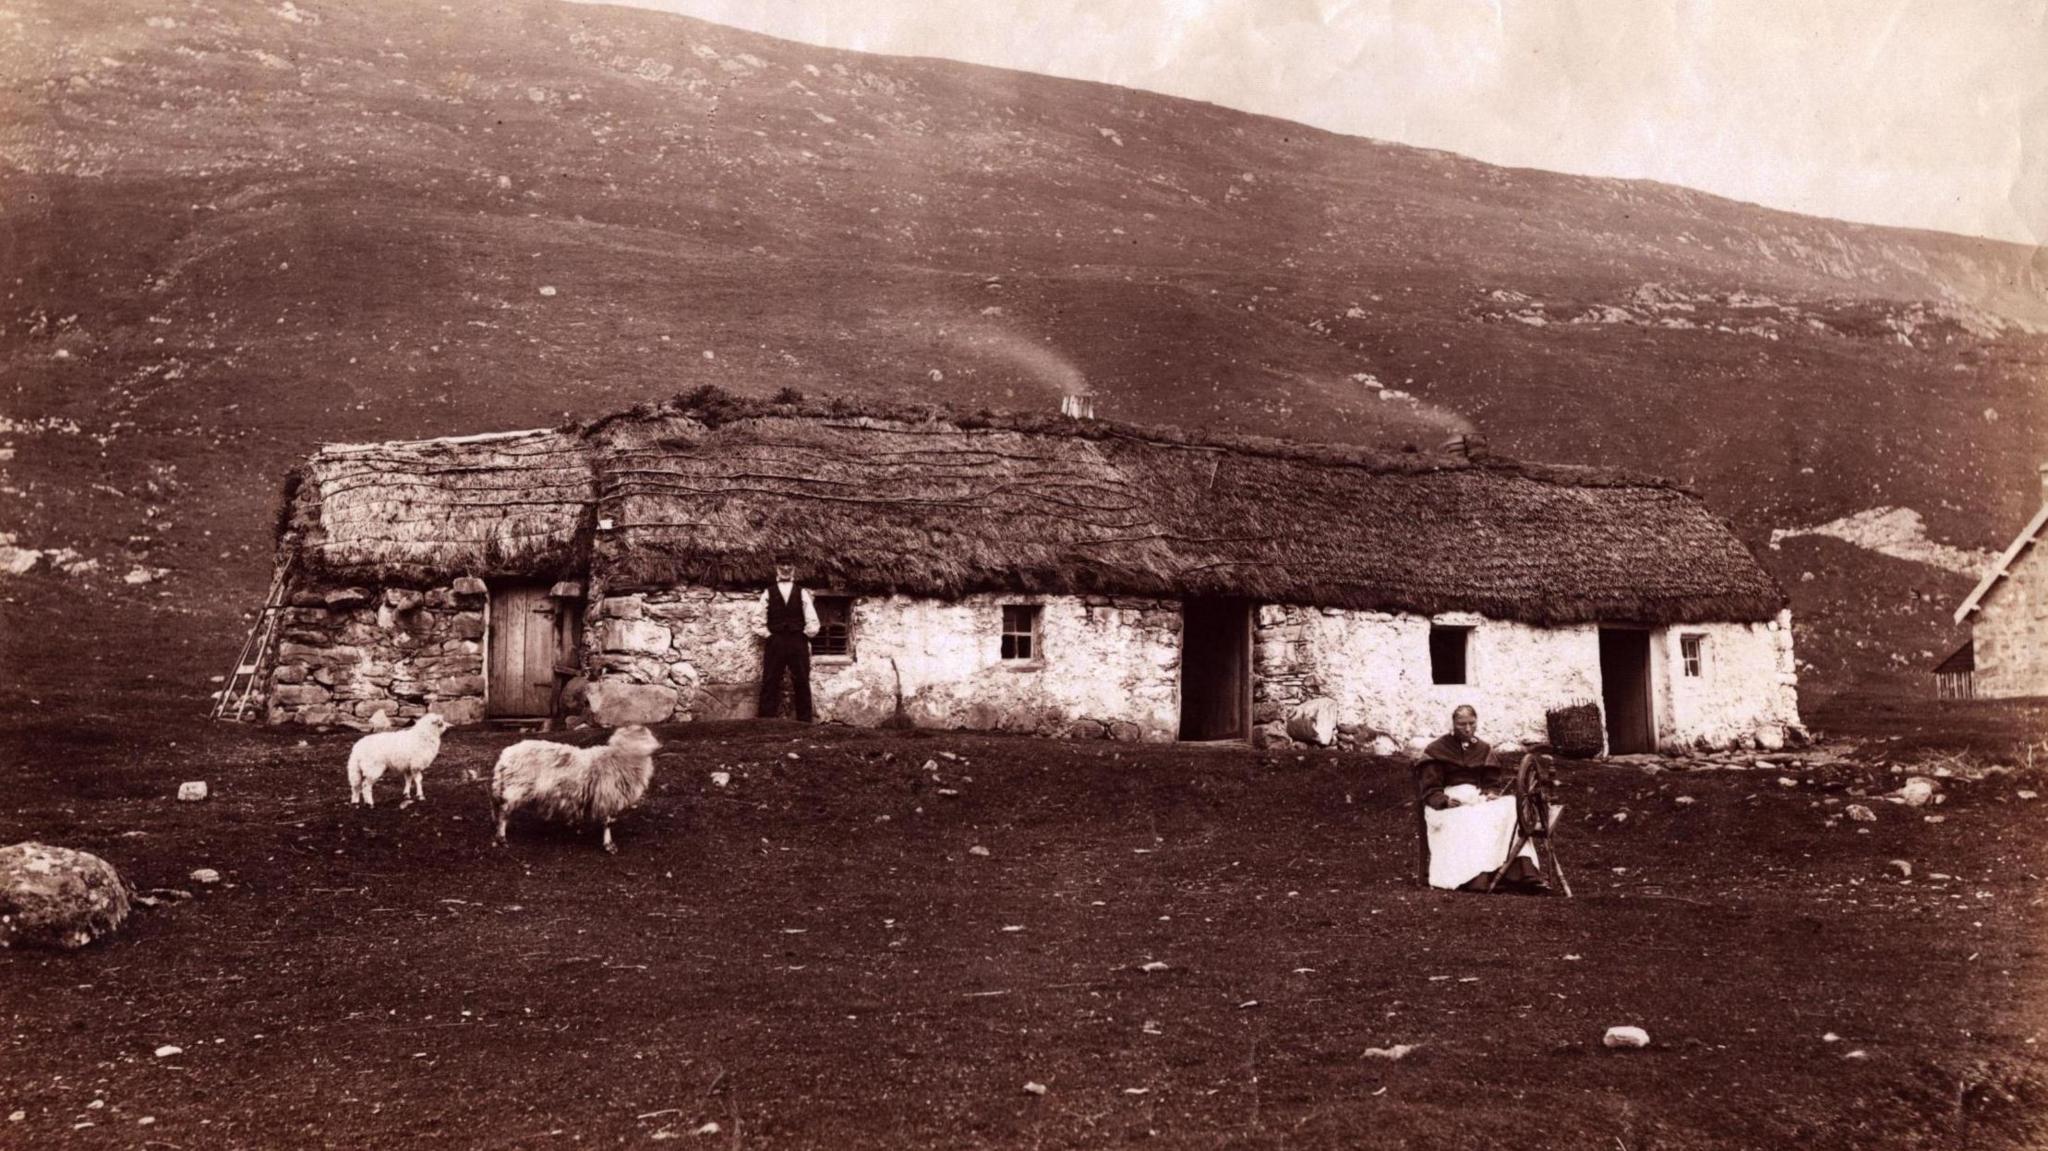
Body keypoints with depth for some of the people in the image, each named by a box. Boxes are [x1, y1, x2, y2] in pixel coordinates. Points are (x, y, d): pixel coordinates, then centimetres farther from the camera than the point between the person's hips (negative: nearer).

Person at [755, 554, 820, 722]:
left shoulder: (802, 593, 10)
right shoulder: (768, 593, 9)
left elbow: (812, 622, 6)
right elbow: (759, 623, 7)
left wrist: (805, 635, -2)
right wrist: (768, 635, -2)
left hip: (798, 643, 1)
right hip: (774, 644, 0)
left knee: (802, 684, 0)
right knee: (770, 684, -3)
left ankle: (805, 723, 4)